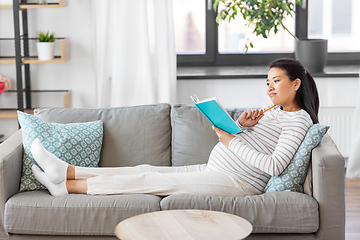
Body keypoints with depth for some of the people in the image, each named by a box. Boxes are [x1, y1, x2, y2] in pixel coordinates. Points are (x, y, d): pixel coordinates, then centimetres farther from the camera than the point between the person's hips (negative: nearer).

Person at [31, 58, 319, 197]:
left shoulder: (299, 119, -10)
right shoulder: (277, 111, 19)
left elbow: (275, 166, -24)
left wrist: (231, 141, -18)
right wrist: (241, 125, -2)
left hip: (236, 181, -9)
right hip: (213, 170, 9)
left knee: (150, 179, -11)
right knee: (146, 169, 0)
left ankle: (68, 186, -7)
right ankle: (66, 172, -2)